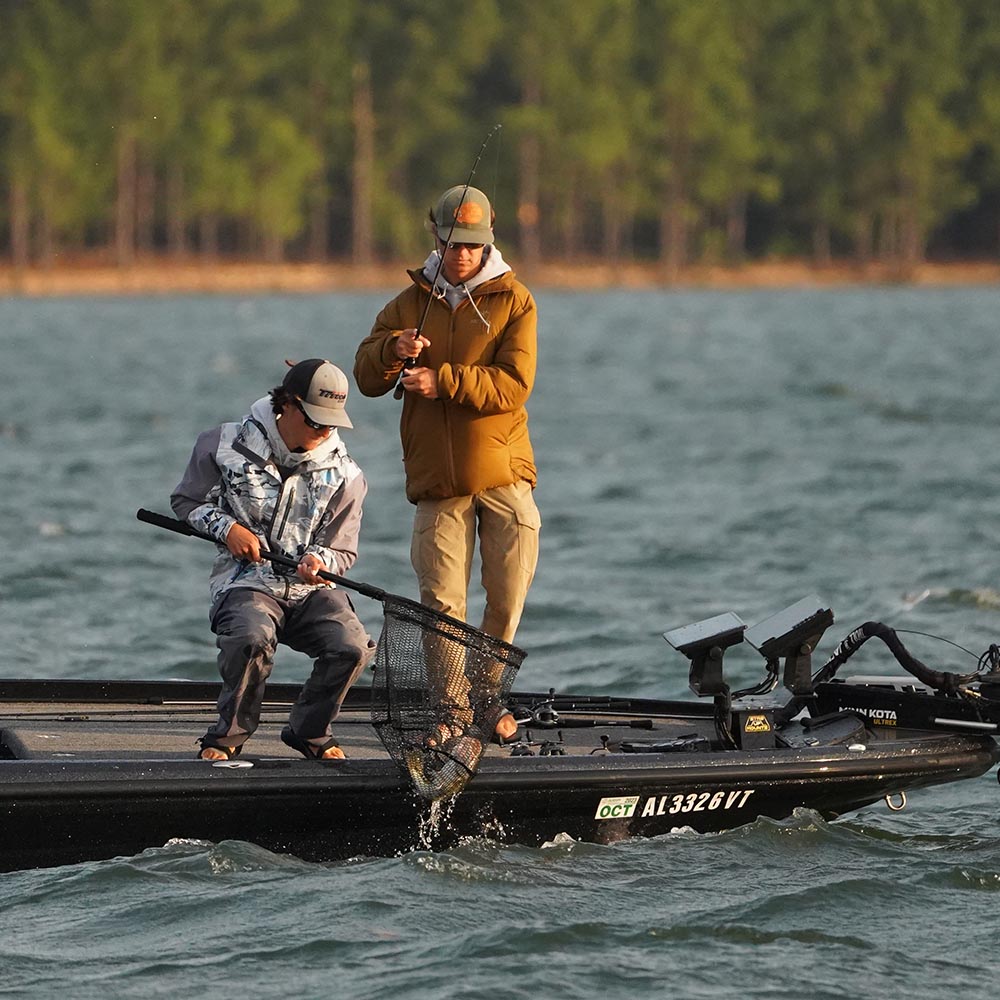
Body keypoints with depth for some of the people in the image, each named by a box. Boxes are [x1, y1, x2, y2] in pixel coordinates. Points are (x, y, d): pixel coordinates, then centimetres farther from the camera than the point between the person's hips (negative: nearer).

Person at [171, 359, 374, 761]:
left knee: (350, 645, -26)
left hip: (311, 589, 3)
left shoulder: (343, 475, 5)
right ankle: (227, 736, -11)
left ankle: (308, 731, 3)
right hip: (245, 582, -3)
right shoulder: (226, 445, -1)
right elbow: (186, 501, 10)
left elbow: (343, 551, 8)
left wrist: (320, 560, -16)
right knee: (252, 638, -37)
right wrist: (227, 528, -9)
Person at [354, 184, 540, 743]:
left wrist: (443, 381, -20)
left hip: (503, 474, -1)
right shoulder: (413, 302, 10)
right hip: (438, 481, 1)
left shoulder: (514, 301, 2)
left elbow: (513, 384, -11)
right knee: (442, 603, -4)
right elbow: (367, 378, 2)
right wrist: (393, 350, -19)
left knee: (508, 598, 3)